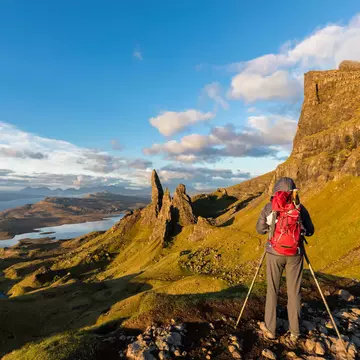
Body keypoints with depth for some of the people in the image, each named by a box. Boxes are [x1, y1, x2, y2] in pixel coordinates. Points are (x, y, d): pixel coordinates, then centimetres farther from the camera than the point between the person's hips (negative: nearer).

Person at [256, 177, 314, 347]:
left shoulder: (269, 207, -3)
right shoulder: (300, 207, -1)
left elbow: (260, 229, 5)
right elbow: (310, 231, 7)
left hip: (275, 252, -1)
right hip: (295, 253, 1)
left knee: (272, 290, 12)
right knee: (294, 291, 12)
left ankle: (270, 329, 22)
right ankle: (294, 333, 19)